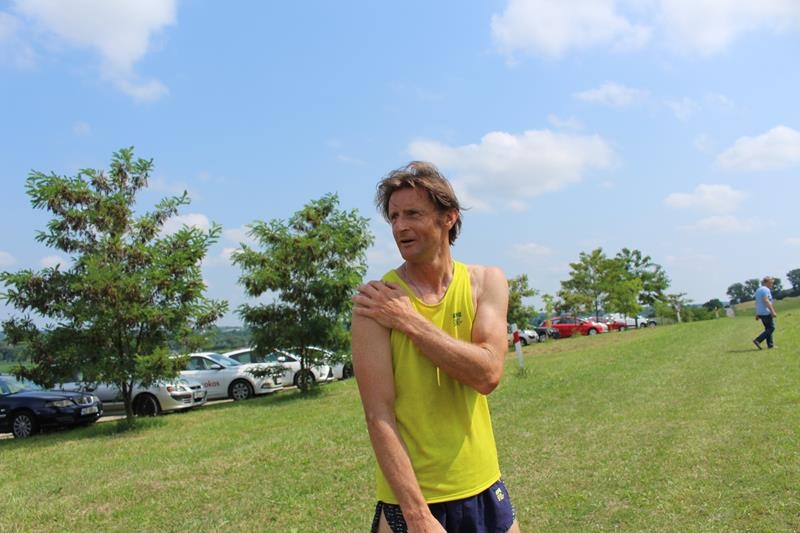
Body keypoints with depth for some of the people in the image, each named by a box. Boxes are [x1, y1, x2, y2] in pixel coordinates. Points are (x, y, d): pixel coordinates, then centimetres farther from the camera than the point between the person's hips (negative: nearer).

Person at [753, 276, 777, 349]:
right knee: (771, 328, -3)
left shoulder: (758, 290, 16)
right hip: (766, 312, -10)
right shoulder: (765, 290, -14)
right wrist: (773, 311, -27)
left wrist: (757, 314, 20)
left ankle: (770, 345, 14)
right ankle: (758, 340, -11)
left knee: (768, 328, 13)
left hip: (760, 313, 10)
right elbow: (766, 301, -24)